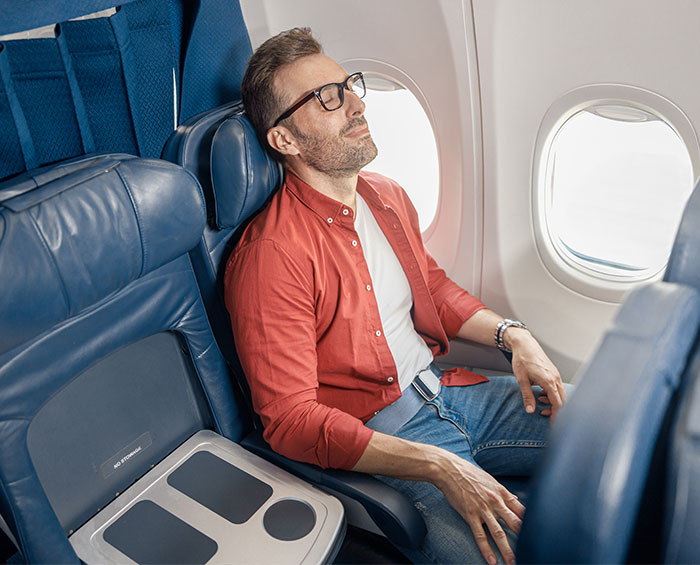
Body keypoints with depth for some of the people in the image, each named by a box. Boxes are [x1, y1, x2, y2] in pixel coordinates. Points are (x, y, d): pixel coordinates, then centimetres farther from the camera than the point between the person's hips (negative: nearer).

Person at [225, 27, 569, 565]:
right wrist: (440, 467, -28)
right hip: (371, 437, -7)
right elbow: (291, 420, -22)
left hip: (445, 388, 8)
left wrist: (512, 334, 3)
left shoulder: (388, 195, 7)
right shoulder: (269, 257, -20)